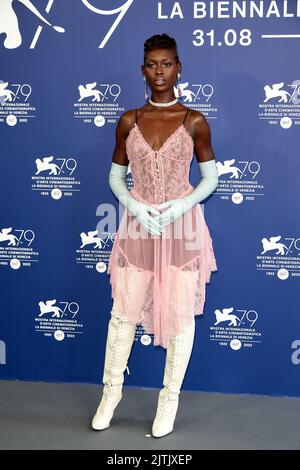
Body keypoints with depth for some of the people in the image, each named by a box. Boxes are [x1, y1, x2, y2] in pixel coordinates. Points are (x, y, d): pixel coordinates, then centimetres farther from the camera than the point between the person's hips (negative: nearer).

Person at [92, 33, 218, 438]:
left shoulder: (194, 122, -1)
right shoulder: (129, 121, 4)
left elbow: (210, 177, 3)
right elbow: (116, 176, 8)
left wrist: (181, 205, -14)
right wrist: (135, 206, -10)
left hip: (183, 226, -1)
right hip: (138, 226, 2)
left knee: (181, 314, 4)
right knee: (124, 311, 7)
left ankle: (170, 398, 20)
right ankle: (112, 390, 27)